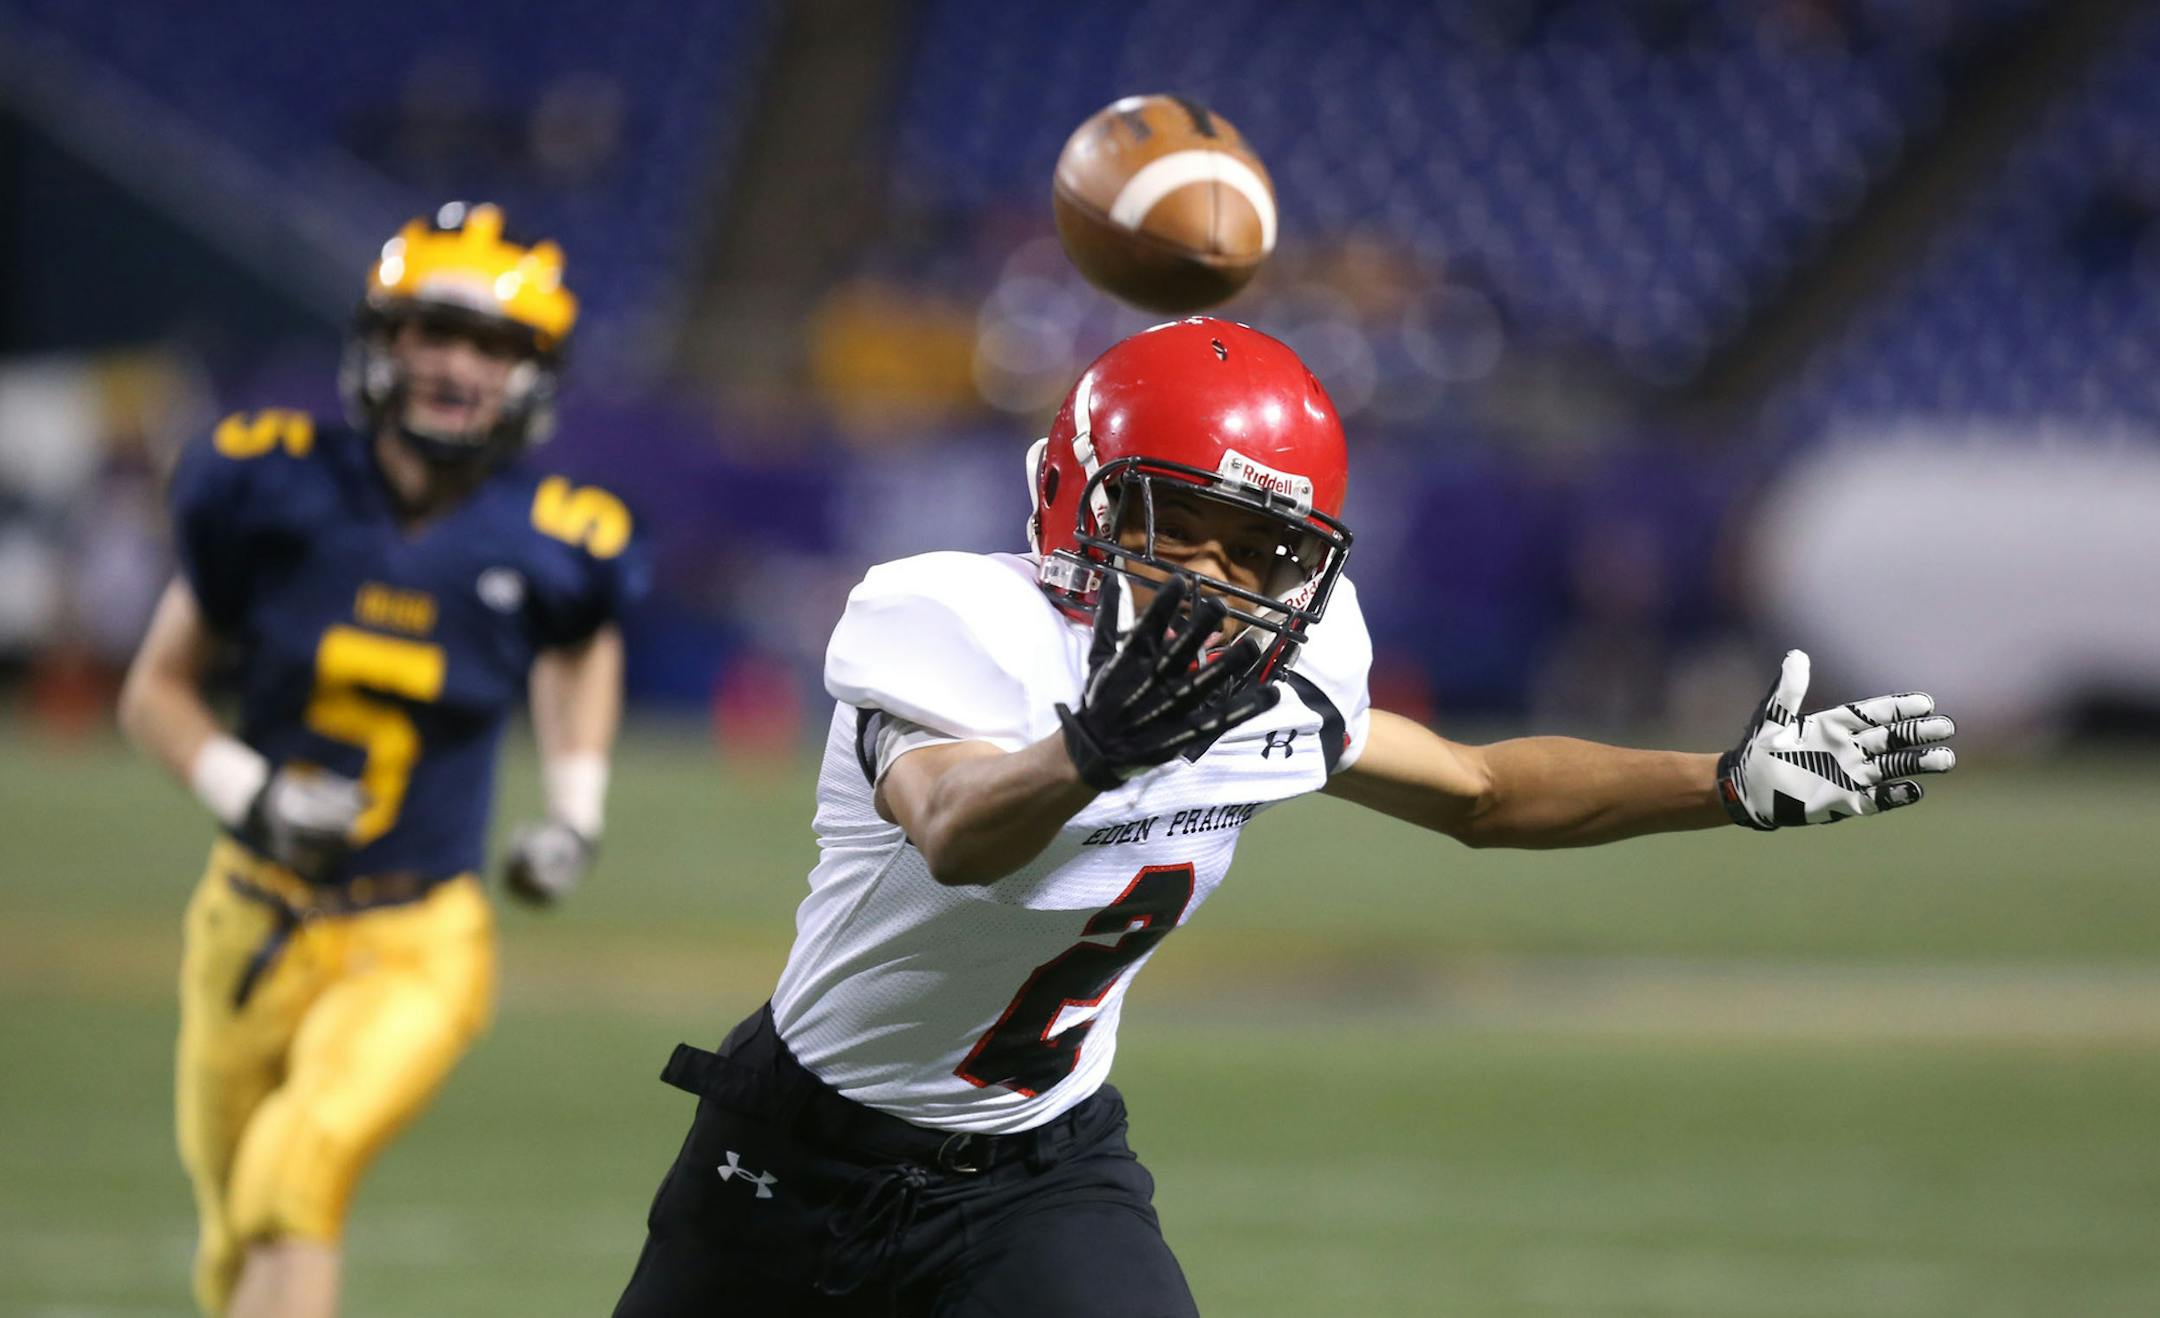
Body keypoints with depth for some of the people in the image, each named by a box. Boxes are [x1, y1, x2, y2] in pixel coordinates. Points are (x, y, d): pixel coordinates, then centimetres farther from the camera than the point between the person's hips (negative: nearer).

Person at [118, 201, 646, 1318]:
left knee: (302, 1167, -28)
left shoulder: (546, 545, -6)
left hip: (418, 944, -2)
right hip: (256, 921, 2)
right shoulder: (273, 490, -7)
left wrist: (575, 812, 9)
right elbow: (155, 689, 3)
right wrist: (242, 790, -15)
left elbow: (585, 636, 20)